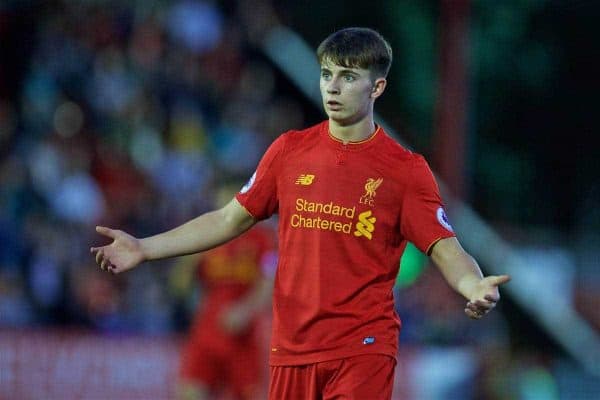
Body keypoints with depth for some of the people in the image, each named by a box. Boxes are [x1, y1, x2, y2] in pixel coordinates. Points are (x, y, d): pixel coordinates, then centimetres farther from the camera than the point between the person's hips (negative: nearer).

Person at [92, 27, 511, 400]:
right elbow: (229, 220, 15)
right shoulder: (289, 151, 8)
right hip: (292, 348, 4)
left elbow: (446, 250, -6)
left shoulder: (405, 169, -2)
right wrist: (145, 248, 9)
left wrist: (475, 287, -28)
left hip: (363, 351, -4)